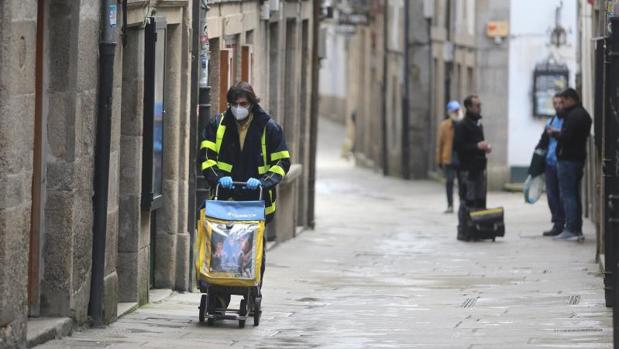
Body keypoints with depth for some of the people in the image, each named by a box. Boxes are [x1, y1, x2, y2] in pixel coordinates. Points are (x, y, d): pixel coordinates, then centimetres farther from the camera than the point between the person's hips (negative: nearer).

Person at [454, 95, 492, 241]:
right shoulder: (462, 126, -8)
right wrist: (477, 146, -21)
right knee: (467, 201, -8)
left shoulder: (478, 124, 19)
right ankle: (463, 232, -4)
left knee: (480, 201, 7)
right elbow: (458, 146, -16)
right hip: (468, 169, -8)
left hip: (479, 168, 8)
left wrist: (485, 147, 10)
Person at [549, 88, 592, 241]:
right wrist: (558, 132, 12)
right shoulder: (584, 114, 17)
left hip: (568, 159, -10)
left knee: (567, 195, -8)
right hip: (579, 158, 10)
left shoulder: (573, 115, -16)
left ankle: (571, 230, -11)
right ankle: (577, 230, 16)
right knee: (574, 195, 14)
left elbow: (566, 137, -22)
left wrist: (554, 133, -4)